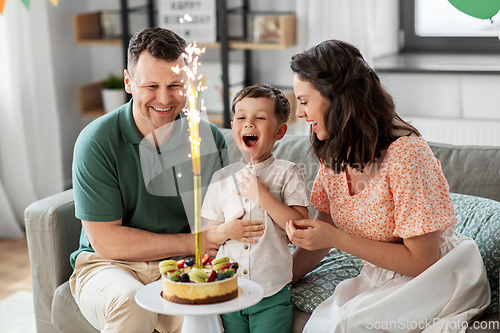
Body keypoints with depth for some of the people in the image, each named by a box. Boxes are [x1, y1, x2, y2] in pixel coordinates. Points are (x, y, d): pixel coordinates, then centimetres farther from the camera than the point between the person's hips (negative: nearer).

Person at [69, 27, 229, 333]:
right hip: (109, 266, -1)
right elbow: (105, 241, -12)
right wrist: (191, 243, -13)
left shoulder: (210, 138, 0)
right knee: (132, 303, -34)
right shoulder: (97, 142, -11)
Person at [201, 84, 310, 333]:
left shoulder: (287, 173, -3)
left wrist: (262, 195, -19)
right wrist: (225, 232, -13)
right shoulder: (222, 178, 6)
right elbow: (208, 234, 10)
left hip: (272, 294, -3)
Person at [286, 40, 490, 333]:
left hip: (440, 279, -5)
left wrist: (336, 238, -21)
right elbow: (323, 232, 11)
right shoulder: (334, 154, 1)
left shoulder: (405, 154, -21)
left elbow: (421, 262, -18)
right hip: (378, 279, 6)